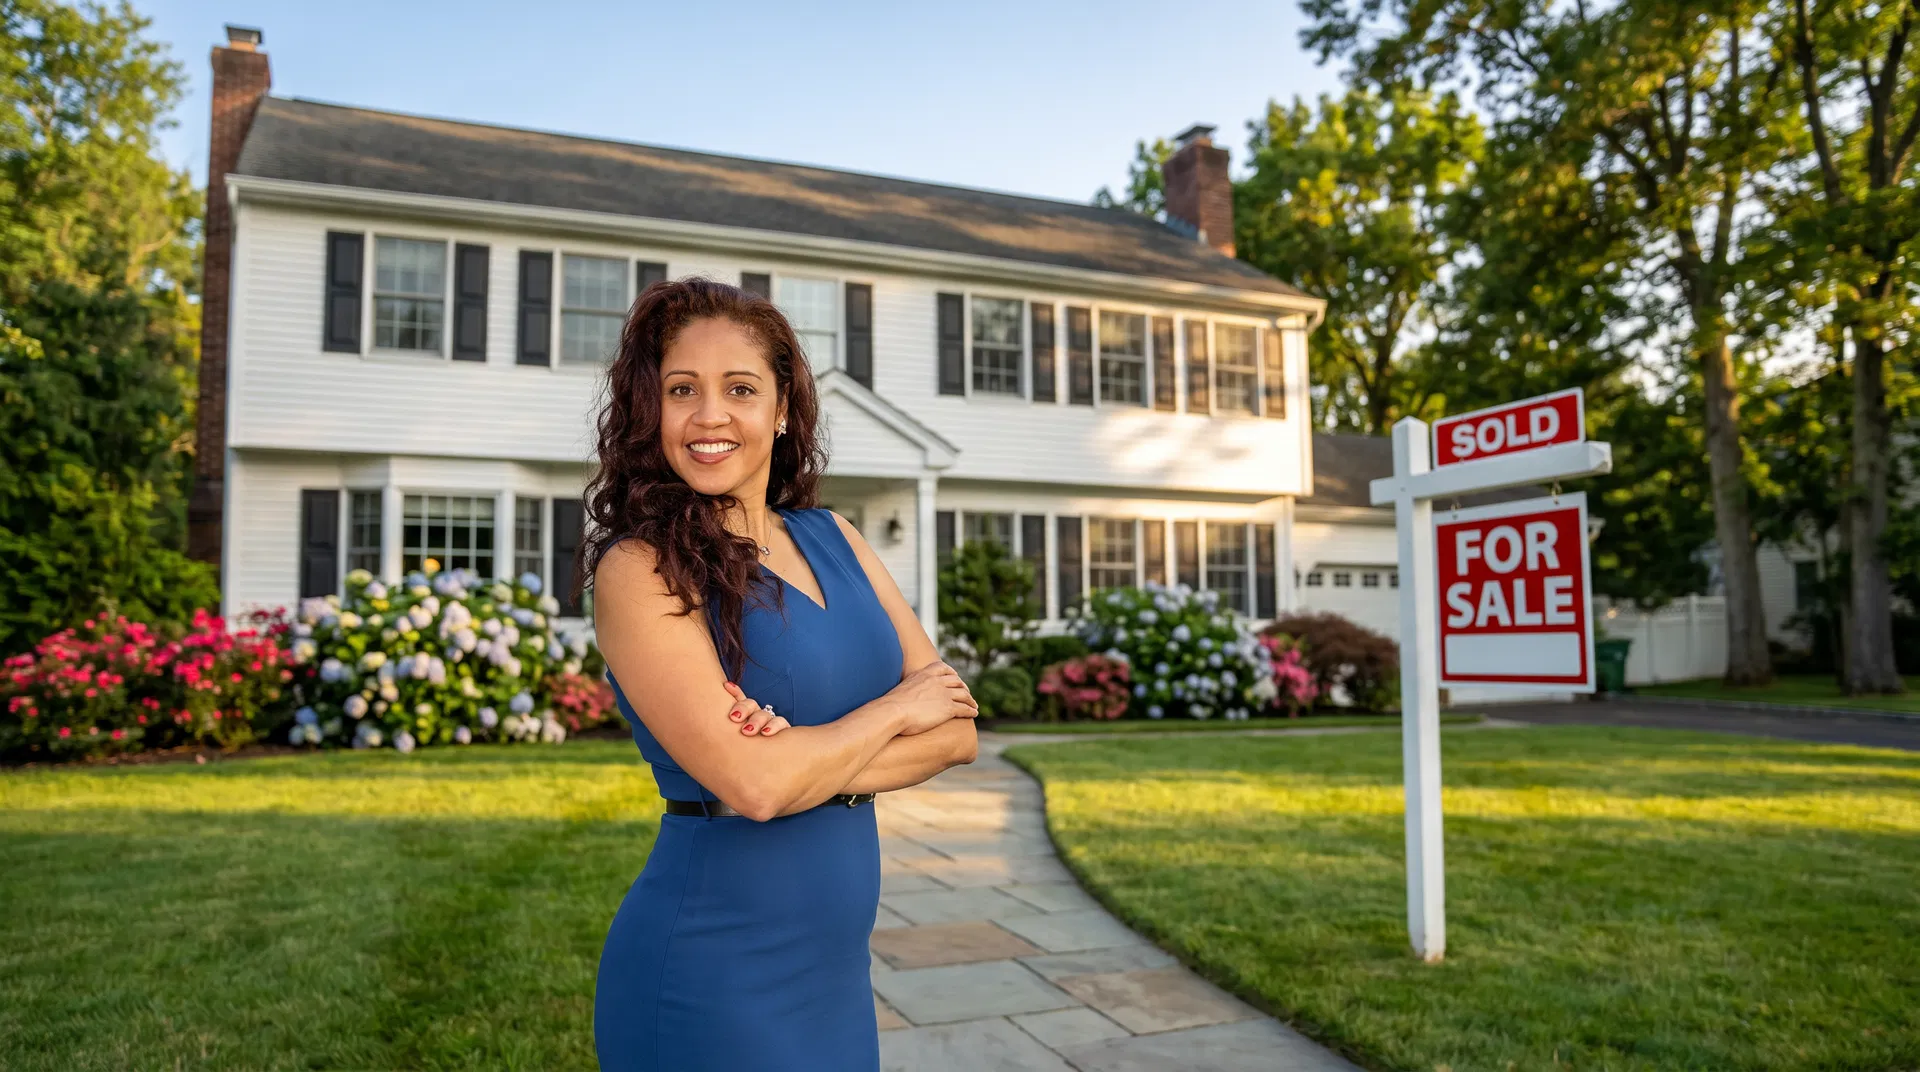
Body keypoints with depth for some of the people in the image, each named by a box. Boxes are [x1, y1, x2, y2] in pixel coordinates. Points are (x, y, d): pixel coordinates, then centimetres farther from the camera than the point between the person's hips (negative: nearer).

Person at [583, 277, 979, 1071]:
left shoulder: (833, 539, 3)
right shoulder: (640, 571, -13)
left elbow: (957, 729, -2)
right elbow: (750, 785, -23)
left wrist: (815, 757, -18)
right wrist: (896, 709, -9)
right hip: (712, 981, -5)